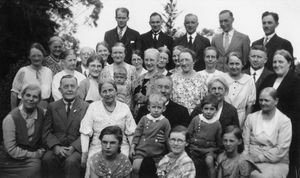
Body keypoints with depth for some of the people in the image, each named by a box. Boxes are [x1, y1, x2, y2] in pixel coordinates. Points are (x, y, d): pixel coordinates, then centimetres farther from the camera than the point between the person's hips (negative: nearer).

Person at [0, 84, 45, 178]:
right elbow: (11, 150, -15)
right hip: (11, 161, -4)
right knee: (35, 166, -27)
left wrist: (41, 151, -6)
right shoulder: (10, 118, -15)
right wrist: (36, 154, -14)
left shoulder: (41, 113, -1)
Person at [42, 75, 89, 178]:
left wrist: (73, 147, -16)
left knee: (71, 161, -33)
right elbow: (46, 132, 7)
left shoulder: (85, 107, 5)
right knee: (47, 159, -29)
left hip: (76, 148, -2)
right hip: (56, 148, 2)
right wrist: (56, 146, -11)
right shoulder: (52, 107, 13)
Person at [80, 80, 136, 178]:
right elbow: (85, 132, 1)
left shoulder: (124, 108, 8)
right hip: (97, 147, 0)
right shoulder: (93, 107, 5)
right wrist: (84, 153, -5)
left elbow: (131, 132, 7)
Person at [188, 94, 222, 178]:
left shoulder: (217, 124, -4)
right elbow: (188, 134, 4)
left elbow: (219, 142, 7)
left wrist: (213, 150, -2)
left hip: (209, 150, -1)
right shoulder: (196, 119, -5)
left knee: (209, 161, -30)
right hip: (195, 148, 1)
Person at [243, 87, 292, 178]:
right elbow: (245, 144, 8)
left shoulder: (284, 121, 0)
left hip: (276, 163, -2)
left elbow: (281, 150, -7)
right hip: (252, 162, 2)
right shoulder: (251, 118, 10)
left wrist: (259, 158, -12)